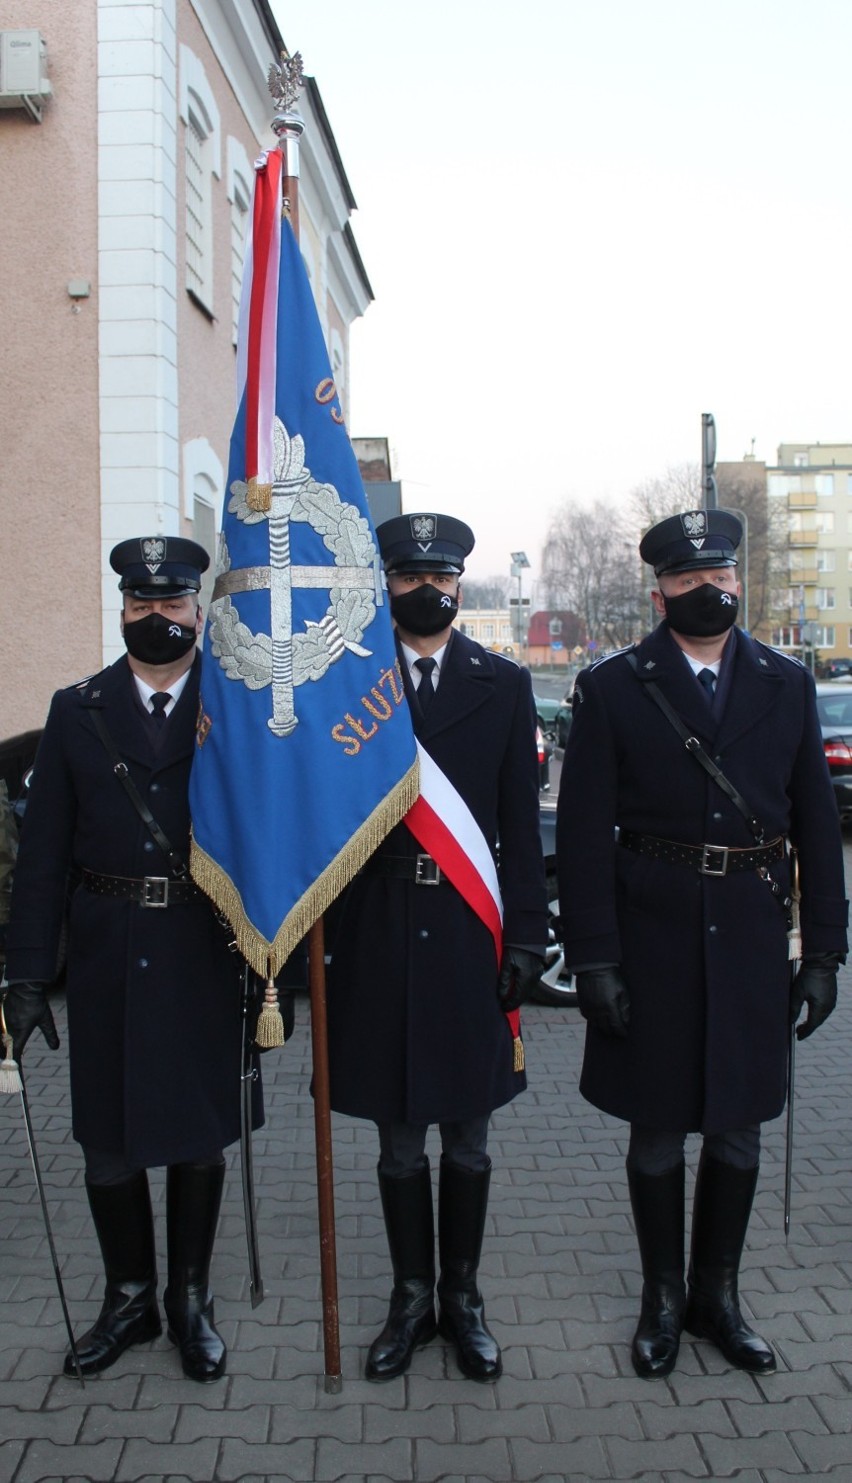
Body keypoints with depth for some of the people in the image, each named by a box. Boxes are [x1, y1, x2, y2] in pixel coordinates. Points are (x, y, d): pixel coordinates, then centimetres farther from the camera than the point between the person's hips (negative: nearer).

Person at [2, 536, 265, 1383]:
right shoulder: (76, 712, 4)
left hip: (205, 956, -1)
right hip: (106, 957, 1)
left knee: (200, 1137, 12)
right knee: (108, 1141, 10)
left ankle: (190, 1299, 31)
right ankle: (129, 1297, 32)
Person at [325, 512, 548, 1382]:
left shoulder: (503, 686, 4)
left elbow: (519, 822, 3)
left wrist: (524, 936, -2)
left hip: (469, 932, 1)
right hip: (379, 934, 0)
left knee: (466, 1138, 11)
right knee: (399, 1139, 11)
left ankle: (462, 1296, 28)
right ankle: (411, 1298, 27)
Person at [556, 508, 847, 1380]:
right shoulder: (611, 689, -2)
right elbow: (584, 834, -5)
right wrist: (592, 957, -10)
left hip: (752, 939, 3)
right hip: (651, 939, -2)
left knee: (737, 1129, 13)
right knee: (656, 1130, 10)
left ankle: (717, 1294, 31)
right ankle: (663, 1300, 28)